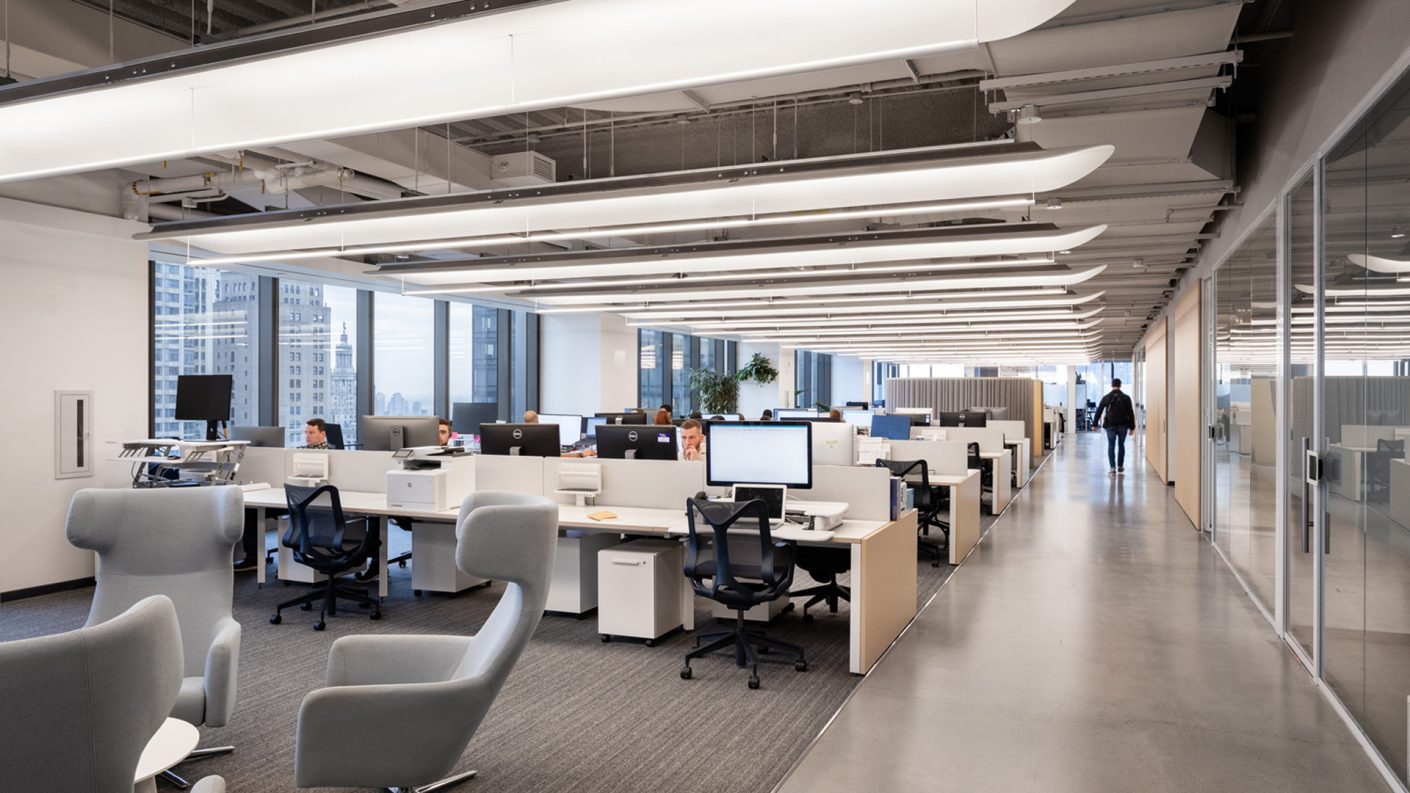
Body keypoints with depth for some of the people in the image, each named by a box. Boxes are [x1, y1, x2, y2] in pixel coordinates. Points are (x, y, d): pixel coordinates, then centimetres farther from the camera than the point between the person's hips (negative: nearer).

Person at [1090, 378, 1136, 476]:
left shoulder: (1106, 398, 0)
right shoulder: (1126, 398, -1)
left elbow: (1098, 412, 1)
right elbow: (1131, 413, -2)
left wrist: (1095, 424, 6)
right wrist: (1132, 427, 3)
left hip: (1110, 425, 0)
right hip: (1122, 425, 1)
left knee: (1111, 446, 0)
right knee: (1121, 445, 15)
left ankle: (1112, 468, -11)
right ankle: (1120, 467, 22)